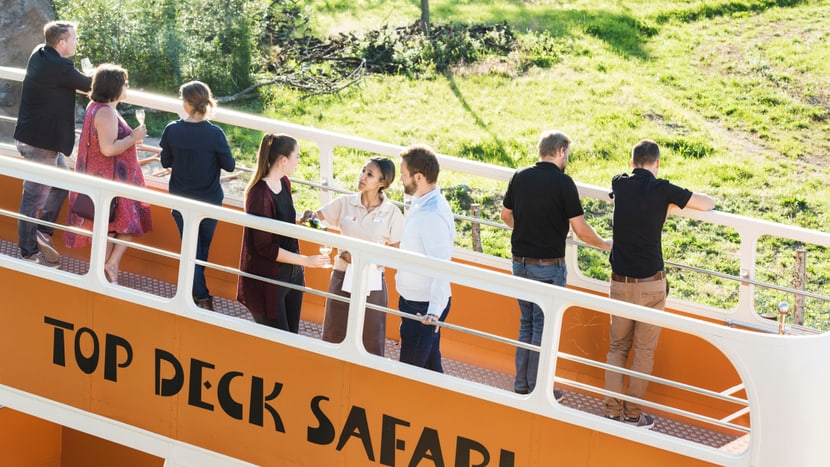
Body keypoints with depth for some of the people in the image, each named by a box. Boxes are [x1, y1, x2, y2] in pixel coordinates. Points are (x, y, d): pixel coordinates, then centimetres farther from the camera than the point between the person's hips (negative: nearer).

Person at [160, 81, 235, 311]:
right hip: (209, 201, 0)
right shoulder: (214, 134, -19)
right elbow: (229, 165, -9)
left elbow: (166, 162, -2)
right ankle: (196, 287, 36)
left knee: (191, 247, 10)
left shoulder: (172, 130, -14)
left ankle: (201, 296, 5)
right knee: (204, 246, 20)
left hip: (181, 200, 0)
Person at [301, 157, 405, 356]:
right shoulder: (345, 203, -2)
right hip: (342, 277, 3)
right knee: (333, 337, 12)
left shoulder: (392, 213, -8)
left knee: (371, 342, 5)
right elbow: (316, 217, -3)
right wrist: (309, 216, -27)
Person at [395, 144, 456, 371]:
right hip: (414, 299, 10)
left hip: (423, 307, -10)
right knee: (430, 366, 18)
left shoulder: (432, 215, -26)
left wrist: (435, 310, -41)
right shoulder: (421, 203, 6)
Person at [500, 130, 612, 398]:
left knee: (526, 323, 17)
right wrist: (605, 245, 4)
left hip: (520, 262, 6)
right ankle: (537, 389, 9)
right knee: (544, 326, 4)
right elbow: (580, 230, -14)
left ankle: (521, 384, 22)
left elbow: (506, 215, 15)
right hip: (548, 265, -6)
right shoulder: (563, 183, -15)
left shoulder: (520, 177, 2)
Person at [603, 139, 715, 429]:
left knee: (617, 347, 14)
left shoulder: (620, 185, 2)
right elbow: (708, 204, 0)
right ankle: (633, 414, 10)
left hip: (620, 282, 3)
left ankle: (613, 410, 10)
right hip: (650, 283, -3)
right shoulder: (661, 190, -10)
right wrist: (673, 205, 13)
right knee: (644, 351, 6)